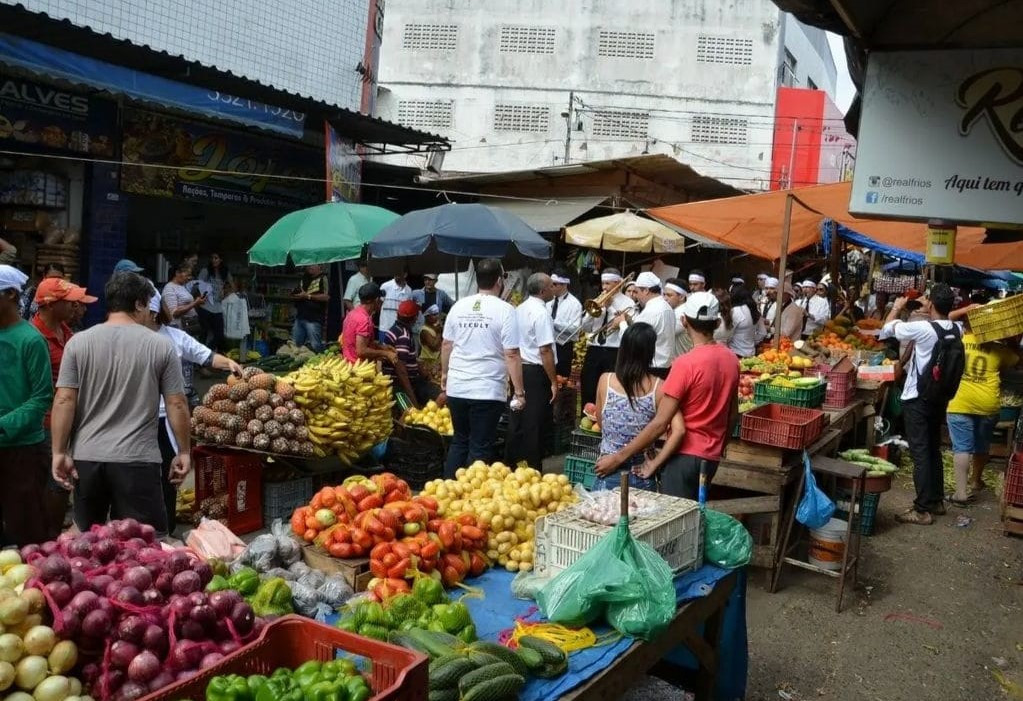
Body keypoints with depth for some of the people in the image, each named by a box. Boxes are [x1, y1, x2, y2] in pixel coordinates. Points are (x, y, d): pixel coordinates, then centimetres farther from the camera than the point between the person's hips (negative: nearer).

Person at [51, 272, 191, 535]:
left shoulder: (78, 342, 2)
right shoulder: (161, 345, -3)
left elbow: (64, 401, -2)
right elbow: (177, 404, -3)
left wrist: (59, 453, 3)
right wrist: (184, 452, 6)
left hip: (86, 458, 3)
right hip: (138, 460, -3)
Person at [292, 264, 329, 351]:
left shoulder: (323, 279, -5)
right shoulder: (305, 278, 19)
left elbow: (326, 297, -17)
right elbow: (297, 293, 31)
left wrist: (308, 296, -15)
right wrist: (296, 296, 6)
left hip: (313, 319, -8)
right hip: (300, 317, 8)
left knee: (315, 347, -7)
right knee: (295, 344, 12)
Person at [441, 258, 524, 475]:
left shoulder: (459, 306, 5)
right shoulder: (504, 310, -9)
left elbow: (446, 345, 12)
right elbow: (512, 355, -12)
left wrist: (445, 374, 26)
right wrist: (519, 392, -8)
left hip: (457, 389, 5)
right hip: (488, 392, -5)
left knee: (459, 441, 19)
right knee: (480, 449, 4)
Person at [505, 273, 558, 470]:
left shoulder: (520, 309, 10)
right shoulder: (541, 313, -16)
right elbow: (545, 351, -20)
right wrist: (554, 382, -15)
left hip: (519, 369, 8)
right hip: (537, 372, -8)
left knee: (517, 422, 15)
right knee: (536, 425, 0)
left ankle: (510, 466, 23)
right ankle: (533, 471, 6)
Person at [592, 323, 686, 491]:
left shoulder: (605, 380, -7)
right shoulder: (659, 387, -9)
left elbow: (601, 423, 5)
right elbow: (678, 430, -17)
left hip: (608, 475, 0)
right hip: (642, 478, 0)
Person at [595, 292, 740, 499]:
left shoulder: (686, 363, -18)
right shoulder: (730, 359, 3)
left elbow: (660, 423, -21)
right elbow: (733, 415, 11)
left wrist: (618, 457, -16)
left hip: (685, 455, -7)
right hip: (711, 457, 7)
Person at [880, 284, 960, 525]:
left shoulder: (922, 329, -21)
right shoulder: (955, 330, -1)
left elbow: (888, 328, -5)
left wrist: (897, 307, 12)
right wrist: (929, 309, 30)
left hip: (918, 399, -7)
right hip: (939, 397, 7)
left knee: (920, 453, -5)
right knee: (934, 450, 17)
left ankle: (923, 510, -3)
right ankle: (937, 500, 27)